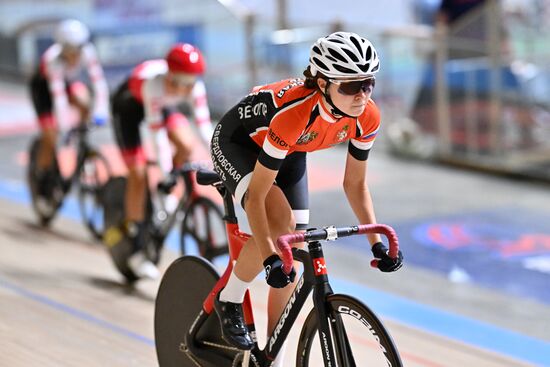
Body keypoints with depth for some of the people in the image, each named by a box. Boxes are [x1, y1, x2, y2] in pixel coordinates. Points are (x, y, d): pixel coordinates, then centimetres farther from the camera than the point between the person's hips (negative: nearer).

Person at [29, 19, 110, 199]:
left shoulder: (87, 51, -30)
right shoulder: (53, 58, -39)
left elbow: (98, 81, -34)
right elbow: (57, 93, -44)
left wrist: (100, 111, -46)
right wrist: (64, 126, -49)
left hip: (70, 80, 3)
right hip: (43, 86, -3)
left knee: (83, 102, -31)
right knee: (50, 138, -10)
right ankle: (43, 184, 9)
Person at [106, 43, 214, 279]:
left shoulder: (195, 87, -30)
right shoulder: (154, 83, -41)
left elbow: (204, 125, -28)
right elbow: (157, 129, -38)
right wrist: (166, 170, -38)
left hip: (163, 105, 4)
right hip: (129, 105, -4)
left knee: (186, 146, -24)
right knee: (138, 174, -11)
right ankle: (136, 251, -5)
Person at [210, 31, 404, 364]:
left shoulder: (367, 119, -25)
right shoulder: (293, 113, -42)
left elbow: (356, 184, -8)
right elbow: (256, 196, -36)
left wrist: (377, 242, -16)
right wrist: (270, 258, -43)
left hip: (288, 152, 6)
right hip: (237, 143, -6)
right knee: (280, 222, -31)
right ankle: (229, 300, -6)